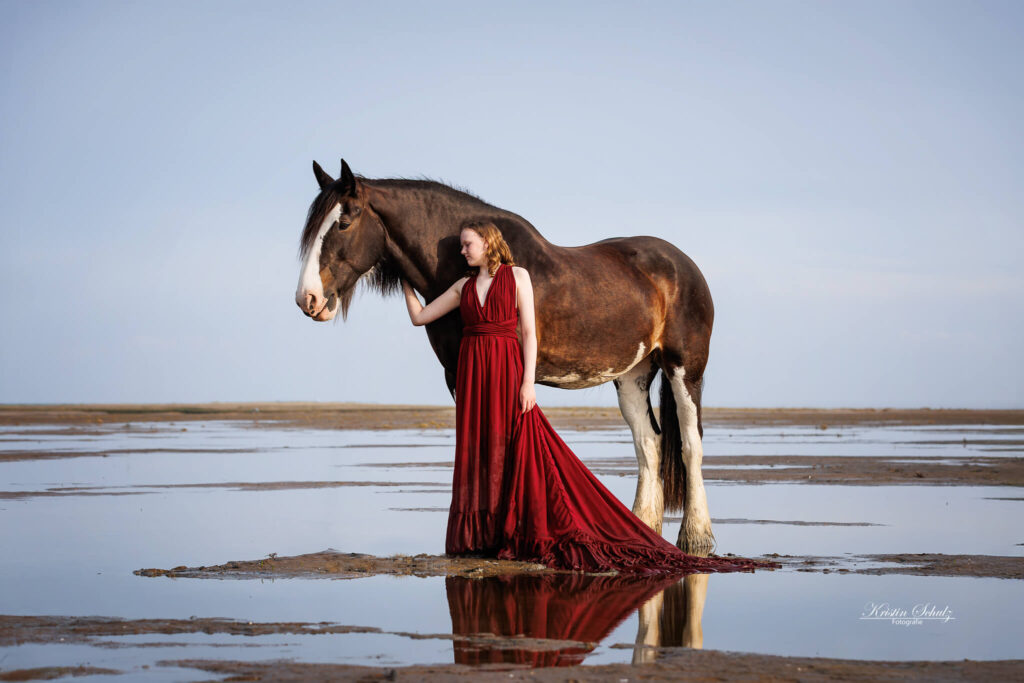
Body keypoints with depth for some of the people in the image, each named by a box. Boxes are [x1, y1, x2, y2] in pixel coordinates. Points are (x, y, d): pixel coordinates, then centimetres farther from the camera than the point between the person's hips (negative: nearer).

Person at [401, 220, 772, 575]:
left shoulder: (516, 276, 3)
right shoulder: (463, 286, 14)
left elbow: (529, 332, -2)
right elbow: (419, 316, 16)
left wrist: (528, 381, -11)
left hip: (507, 370, -4)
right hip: (473, 375, 4)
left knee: (519, 448, -7)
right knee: (476, 450, 2)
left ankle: (531, 534, -3)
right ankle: (480, 535, 7)